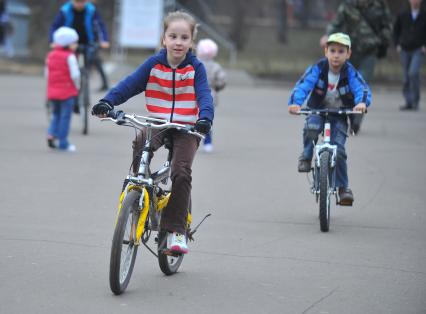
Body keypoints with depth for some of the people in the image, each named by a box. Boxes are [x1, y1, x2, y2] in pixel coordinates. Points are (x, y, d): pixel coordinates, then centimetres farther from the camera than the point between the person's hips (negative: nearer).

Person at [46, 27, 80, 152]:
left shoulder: (51, 55, 8)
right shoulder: (69, 57, -14)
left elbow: (47, 73, 11)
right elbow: (75, 75, -18)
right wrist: (76, 86, 0)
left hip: (53, 91, 6)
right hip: (67, 92, -6)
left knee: (56, 114, 20)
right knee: (65, 116, 2)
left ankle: (52, 134, -1)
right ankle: (63, 143, 4)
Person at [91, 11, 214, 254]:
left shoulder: (195, 68, -3)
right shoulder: (154, 64, 1)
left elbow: (204, 95, -13)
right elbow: (130, 84, -5)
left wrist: (205, 117, -35)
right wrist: (107, 102, -21)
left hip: (186, 128, -2)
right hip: (157, 124, 2)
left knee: (181, 173, -20)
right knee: (140, 145, -32)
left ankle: (176, 230, -12)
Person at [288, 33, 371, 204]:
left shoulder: (350, 72, -15)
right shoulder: (318, 68, -15)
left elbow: (362, 88, -27)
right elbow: (303, 85, -25)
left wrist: (361, 102, -51)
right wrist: (295, 103, -44)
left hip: (340, 115, 0)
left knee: (338, 150, -14)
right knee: (311, 127, -33)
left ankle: (343, 187, 4)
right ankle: (306, 156, -4)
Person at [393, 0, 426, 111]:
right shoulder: (402, 16, 6)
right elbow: (396, 30, 15)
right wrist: (397, 45, 3)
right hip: (404, 51, 3)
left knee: (413, 73, -21)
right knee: (407, 77, 3)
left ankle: (415, 100, -10)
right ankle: (408, 102, 10)